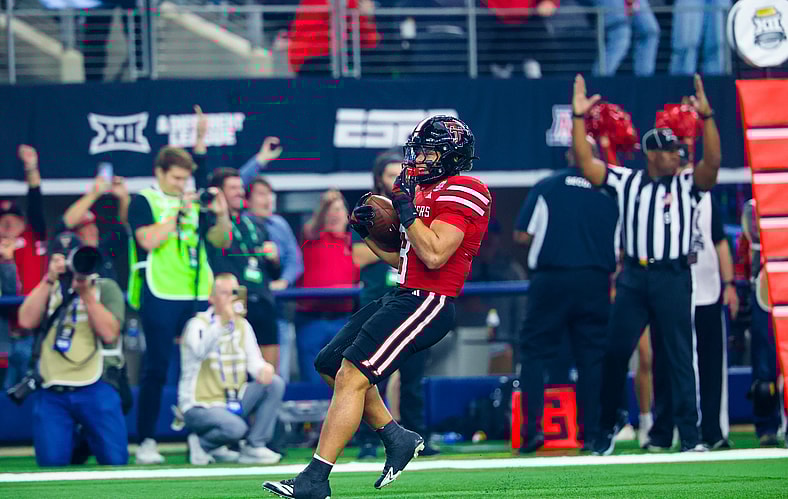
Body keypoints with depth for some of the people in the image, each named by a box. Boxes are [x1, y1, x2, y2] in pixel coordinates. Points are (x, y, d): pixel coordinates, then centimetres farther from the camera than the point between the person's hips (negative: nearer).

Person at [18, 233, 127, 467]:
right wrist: (49, 280, -6)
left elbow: (109, 332, -7)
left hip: (96, 389, -3)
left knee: (115, 461, -9)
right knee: (51, 464, -7)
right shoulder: (46, 289, 18)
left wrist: (85, 292, -12)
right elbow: (27, 321, -2)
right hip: (51, 394, 3)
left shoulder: (105, 287, 8)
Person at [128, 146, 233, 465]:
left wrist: (222, 214, -3)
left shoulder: (192, 204, 18)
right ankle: (146, 442, -2)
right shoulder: (143, 202, 3)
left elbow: (221, 241, 15)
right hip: (160, 295, -5)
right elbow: (148, 240, -13)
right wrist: (178, 213, -13)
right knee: (156, 369, -6)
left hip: (197, 295, 5)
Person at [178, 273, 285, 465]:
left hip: (234, 402, 7)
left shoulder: (242, 325, 11)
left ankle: (254, 447, -8)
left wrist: (264, 368, -22)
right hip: (201, 406, -7)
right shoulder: (198, 324, -10)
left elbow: (253, 360, 4)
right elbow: (200, 352, -32)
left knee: (275, 383, -13)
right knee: (235, 427, -35)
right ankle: (203, 445, -1)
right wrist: (223, 321, -46)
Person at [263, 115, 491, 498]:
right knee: (331, 364, 17)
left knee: (352, 377, -17)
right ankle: (398, 439, 20)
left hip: (427, 303, -11)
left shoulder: (461, 193, -10)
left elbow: (433, 255, -22)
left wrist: (406, 209, -16)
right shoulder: (428, 192, 20)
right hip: (404, 296, 11)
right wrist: (366, 232, 13)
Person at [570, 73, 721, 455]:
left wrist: (706, 117, -22)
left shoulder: (687, 184, 6)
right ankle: (605, 431, 16)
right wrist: (578, 118, -3)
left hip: (673, 278, -2)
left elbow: (712, 162, -11)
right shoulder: (626, 181, 10)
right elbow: (585, 162, 5)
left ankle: (690, 436, -4)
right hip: (633, 277, 2)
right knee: (615, 353, 4)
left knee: (679, 358, -3)